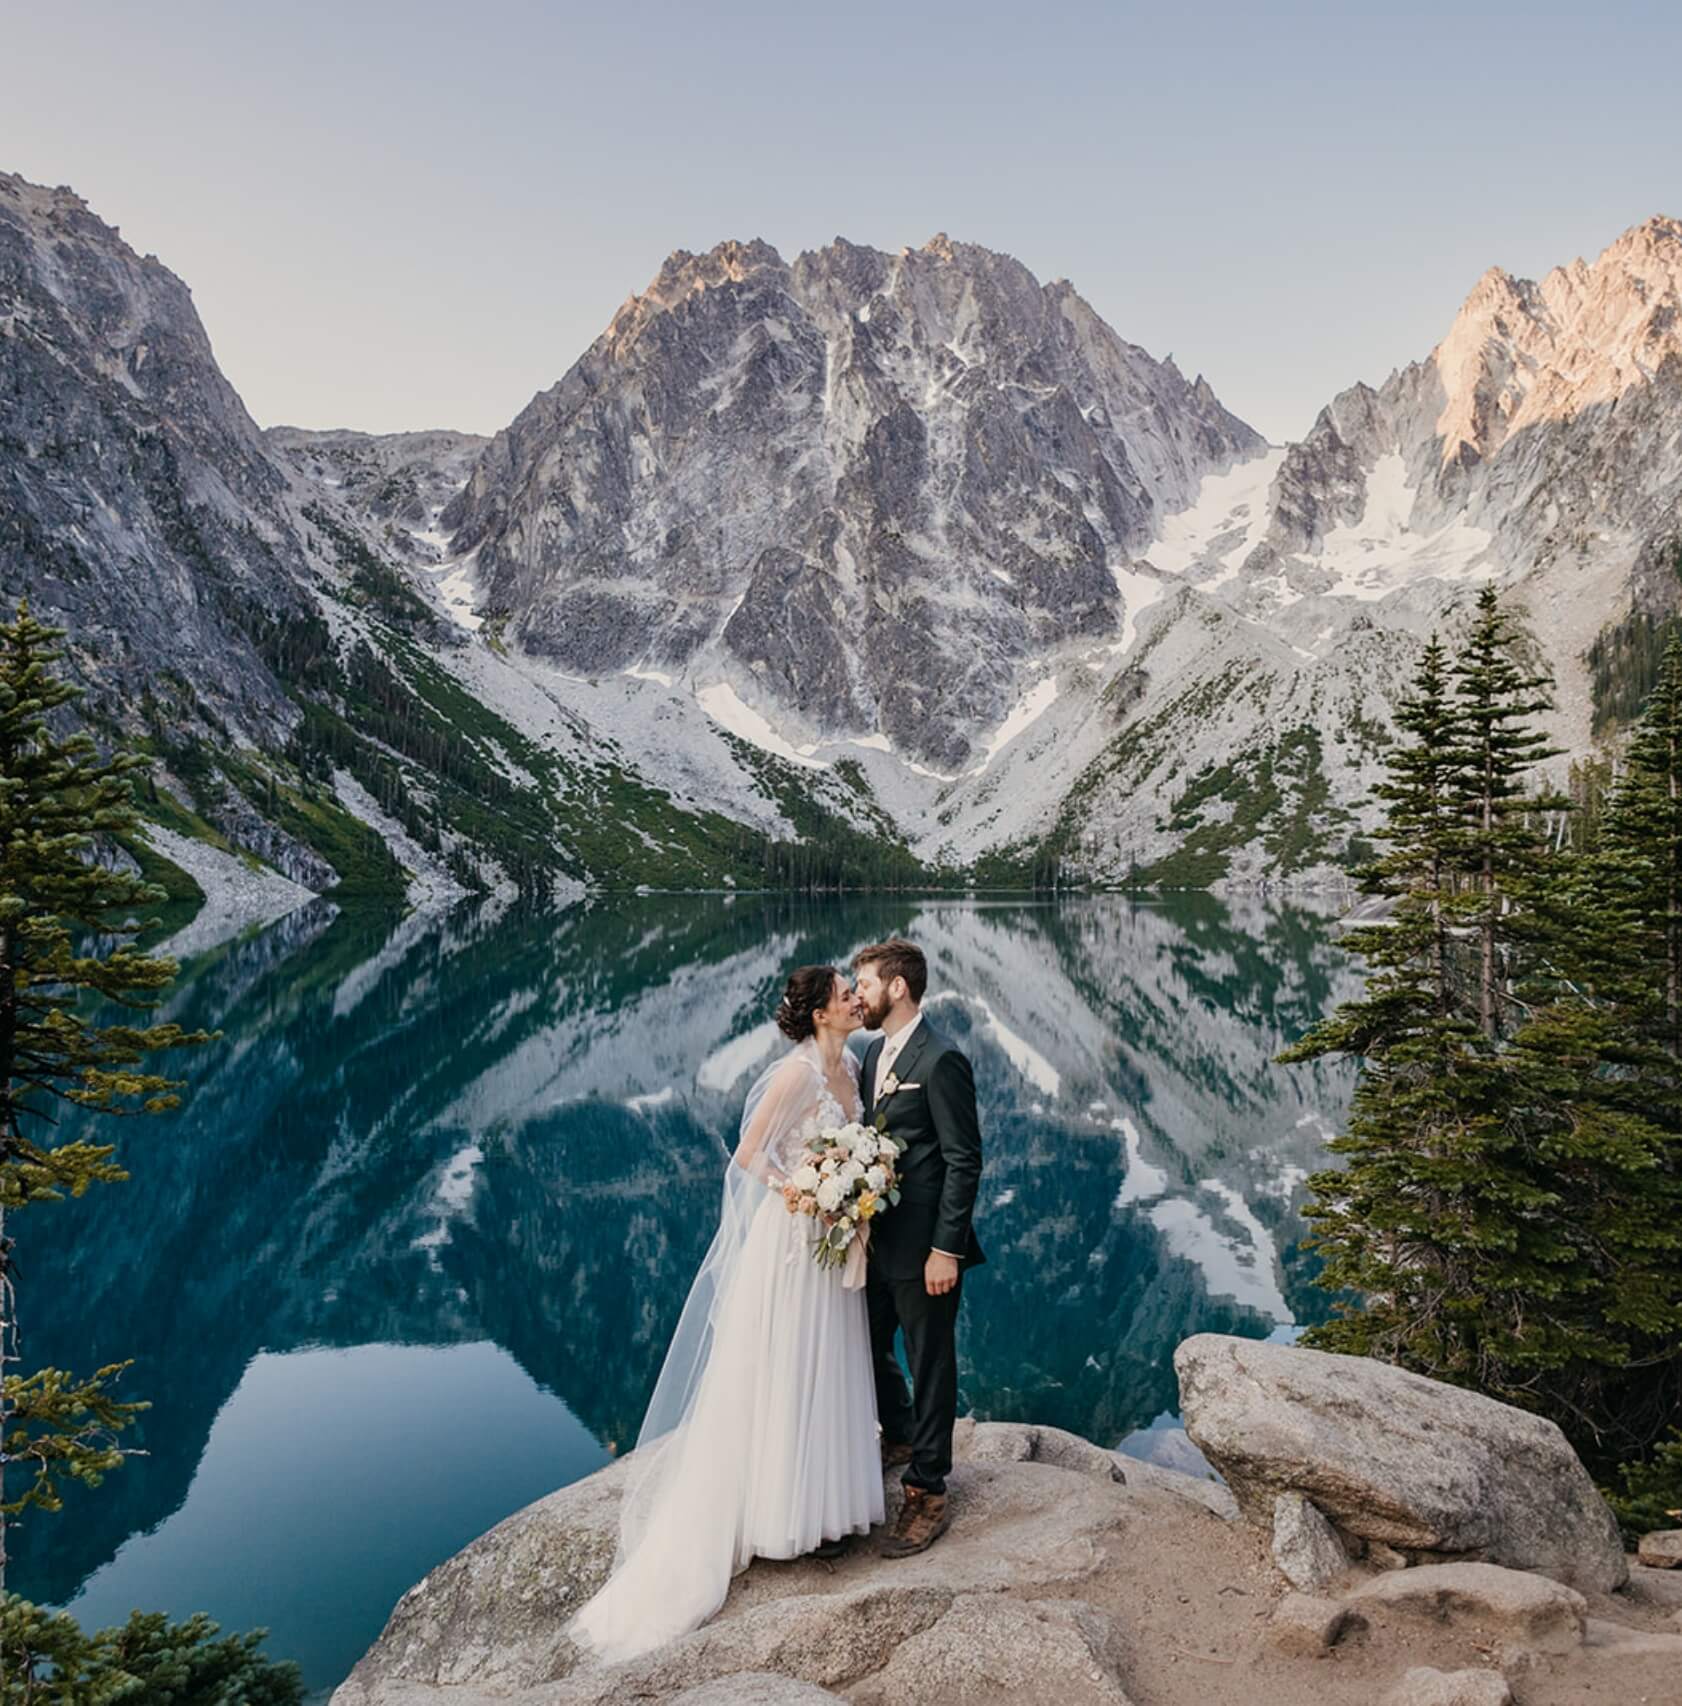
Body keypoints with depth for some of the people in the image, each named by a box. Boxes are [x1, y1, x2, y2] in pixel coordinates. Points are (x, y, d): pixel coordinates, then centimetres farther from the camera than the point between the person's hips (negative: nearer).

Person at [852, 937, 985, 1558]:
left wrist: (946, 1249, -19)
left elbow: (964, 1162, -19)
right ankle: (900, 1437, 48)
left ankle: (927, 1495, 23)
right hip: (876, 1238, 9)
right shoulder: (875, 1052, 8)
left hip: (924, 1247, -9)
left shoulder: (941, 1061, -19)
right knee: (867, 1348, 22)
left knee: (931, 1365, 7)